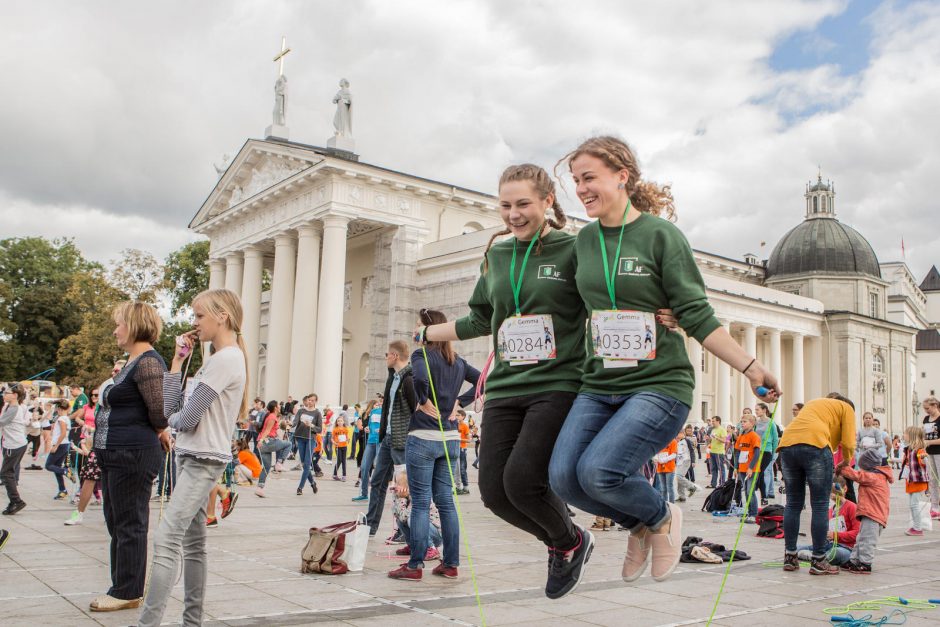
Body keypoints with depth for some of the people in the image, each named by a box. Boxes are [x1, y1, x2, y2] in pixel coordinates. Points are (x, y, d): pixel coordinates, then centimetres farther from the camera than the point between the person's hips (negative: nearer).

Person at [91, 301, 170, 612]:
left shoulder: (148, 362, -16)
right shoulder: (132, 362, 16)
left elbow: (159, 411, -21)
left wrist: (159, 433, -5)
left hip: (133, 455, -11)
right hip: (115, 454, 11)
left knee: (130, 525, -1)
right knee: (116, 522, 17)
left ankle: (127, 592, 9)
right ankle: (122, 586, 28)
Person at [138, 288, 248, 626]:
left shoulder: (226, 359, -14)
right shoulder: (217, 359, 16)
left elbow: (186, 418, -19)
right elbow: (169, 409, 12)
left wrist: (174, 418, 5)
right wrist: (178, 360, 8)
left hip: (203, 461, -10)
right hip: (194, 458, 10)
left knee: (166, 540, -15)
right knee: (192, 544, 12)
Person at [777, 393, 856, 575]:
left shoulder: (813, 403, 37)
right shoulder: (846, 407, 21)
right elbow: (848, 443, 7)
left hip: (787, 444, 5)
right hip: (815, 445, -5)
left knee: (793, 504, 13)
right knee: (820, 506, 4)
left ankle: (790, 557, 17)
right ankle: (818, 562, 7)